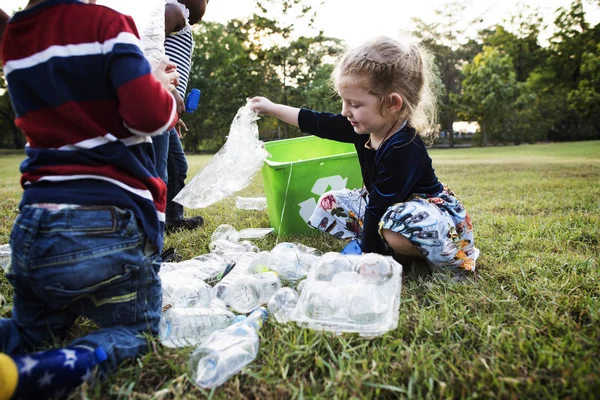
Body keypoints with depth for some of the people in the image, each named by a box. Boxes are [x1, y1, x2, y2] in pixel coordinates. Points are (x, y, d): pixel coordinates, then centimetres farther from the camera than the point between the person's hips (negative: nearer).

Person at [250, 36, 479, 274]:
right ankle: (391, 245, -3)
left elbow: (379, 210, -31)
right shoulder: (365, 127, -9)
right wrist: (272, 108, 7)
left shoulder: (403, 150, -33)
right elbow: (319, 124, 1)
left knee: (400, 224, -43)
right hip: (386, 206, 9)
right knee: (329, 204, 6)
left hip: (431, 210, -9)